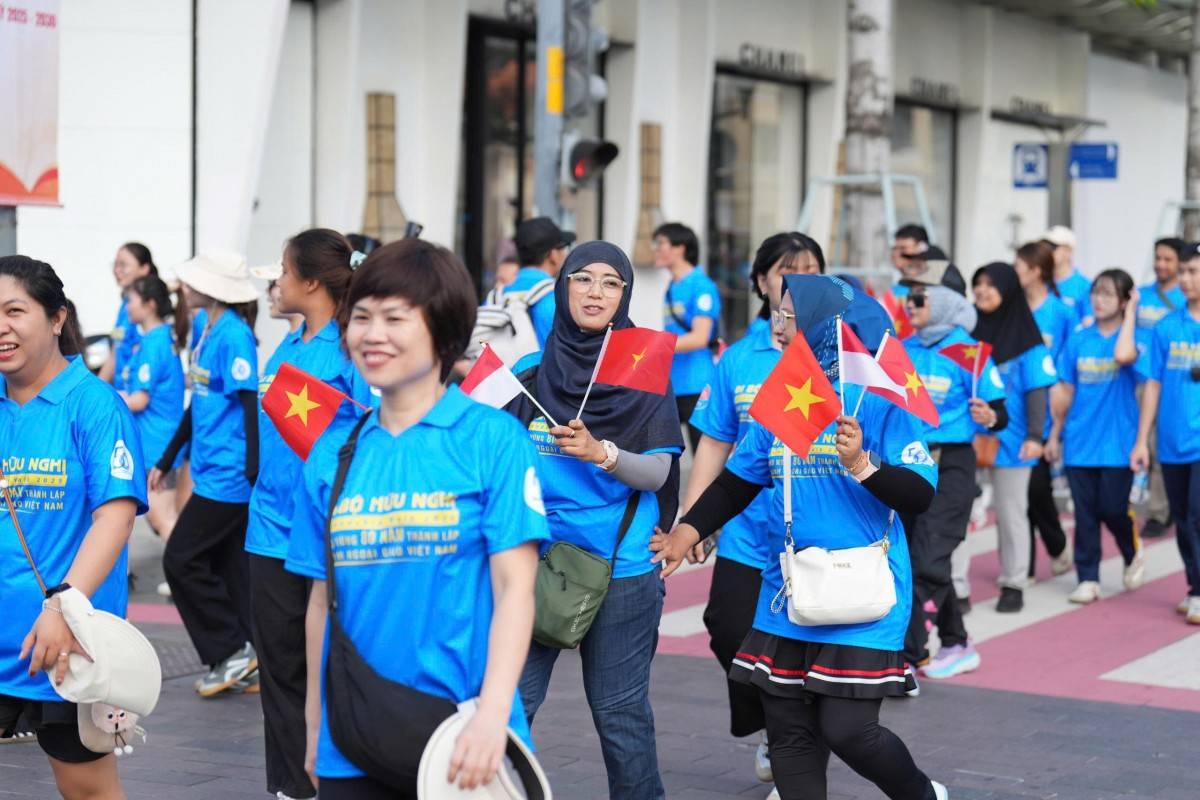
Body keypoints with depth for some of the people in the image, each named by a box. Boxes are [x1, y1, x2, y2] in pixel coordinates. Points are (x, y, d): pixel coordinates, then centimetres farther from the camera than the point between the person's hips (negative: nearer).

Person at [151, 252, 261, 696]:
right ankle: (242, 662, 16)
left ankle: (232, 651, 2)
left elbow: (251, 405, -19)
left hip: (228, 474, -9)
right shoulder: (207, 331, 13)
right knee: (227, 567, 11)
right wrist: (166, 460, 25)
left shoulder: (234, 335, -15)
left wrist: (254, 474, -22)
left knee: (181, 560, -5)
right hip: (211, 473, 9)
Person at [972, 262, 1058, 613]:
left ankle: (1013, 585, 17)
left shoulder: (1026, 340, -5)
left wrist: (1034, 435, -15)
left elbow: (1037, 392, -6)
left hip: (1009, 439, -4)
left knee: (1010, 513, 6)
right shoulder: (969, 332, 7)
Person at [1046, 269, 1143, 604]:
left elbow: (1123, 355, -31)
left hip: (1117, 442, -3)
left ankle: (1133, 555, 28)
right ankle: (1087, 579, 13)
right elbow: (1065, 390, 11)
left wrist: (1131, 313, -18)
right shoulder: (1079, 339, 6)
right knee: (1085, 513, 5)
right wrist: (1055, 435, 12)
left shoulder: (1131, 337, -5)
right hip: (1080, 440, 3)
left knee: (1112, 509, -2)